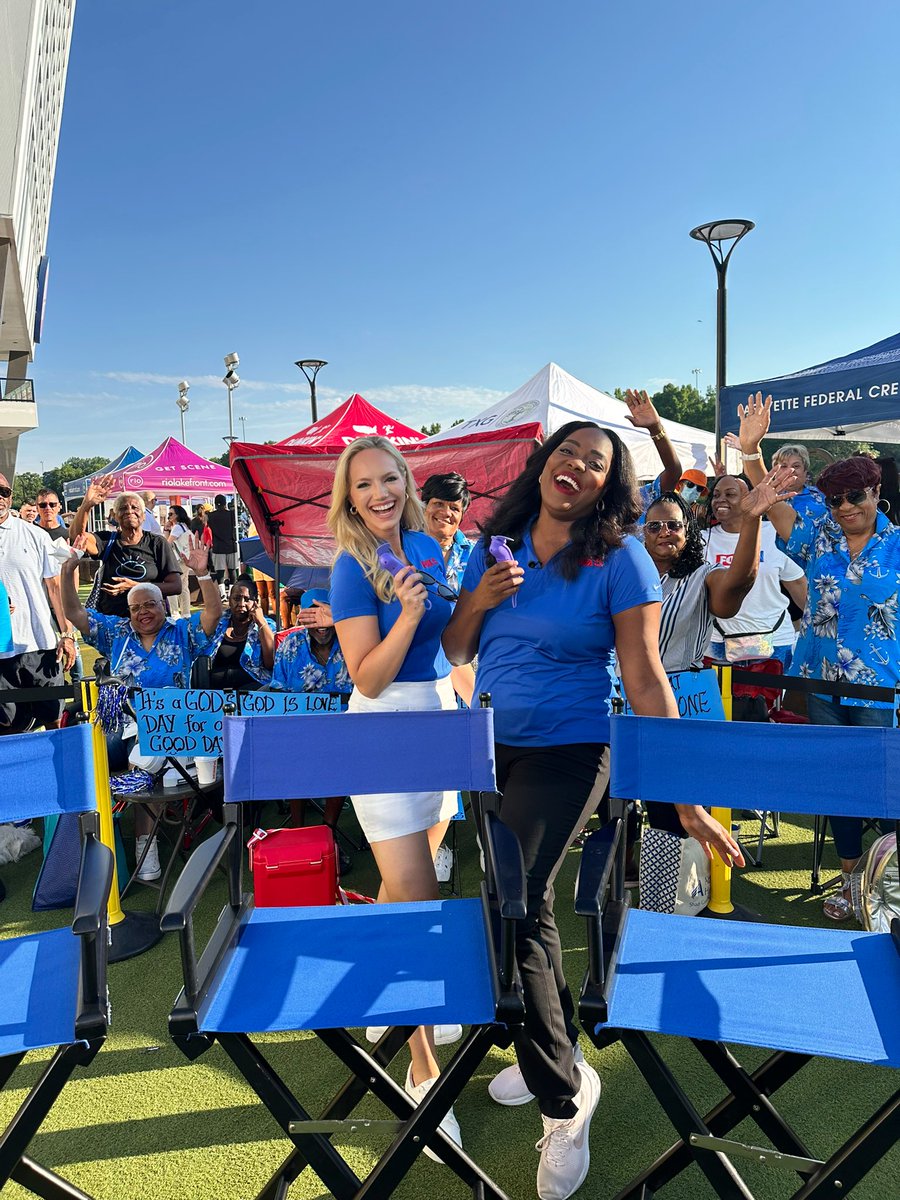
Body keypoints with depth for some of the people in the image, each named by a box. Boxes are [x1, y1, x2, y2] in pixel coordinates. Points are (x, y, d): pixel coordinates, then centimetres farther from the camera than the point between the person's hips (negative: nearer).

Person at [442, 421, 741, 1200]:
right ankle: (560, 1053, 40)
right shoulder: (497, 547, 4)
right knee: (525, 904, 15)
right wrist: (480, 600, -12)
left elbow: (646, 678, -11)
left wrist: (685, 797, -15)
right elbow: (454, 652, 8)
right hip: (491, 749, 5)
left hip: (568, 751, -5)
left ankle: (563, 1098, 10)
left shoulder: (619, 559, -9)